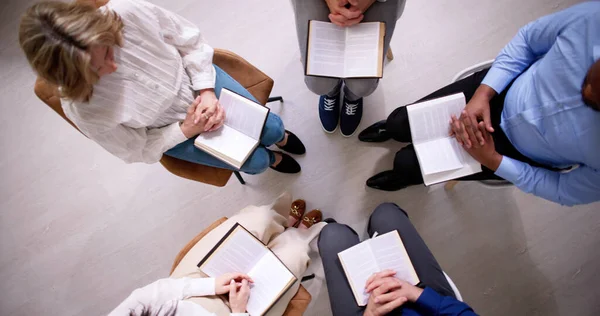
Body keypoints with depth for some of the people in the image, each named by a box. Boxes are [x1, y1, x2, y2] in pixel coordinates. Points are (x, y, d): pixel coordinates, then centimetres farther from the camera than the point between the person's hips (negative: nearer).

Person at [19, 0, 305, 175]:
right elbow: (138, 151, -13)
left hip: (197, 78, 2)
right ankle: (270, 159, 40)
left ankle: (280, 135, 45)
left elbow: (191, 41, -14)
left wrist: (207, 93, -24)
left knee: (272, 127, 3)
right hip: (170, 131, -1)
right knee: (255, 162, -1)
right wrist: (186, 129, -24)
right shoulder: (83, 109, -30)